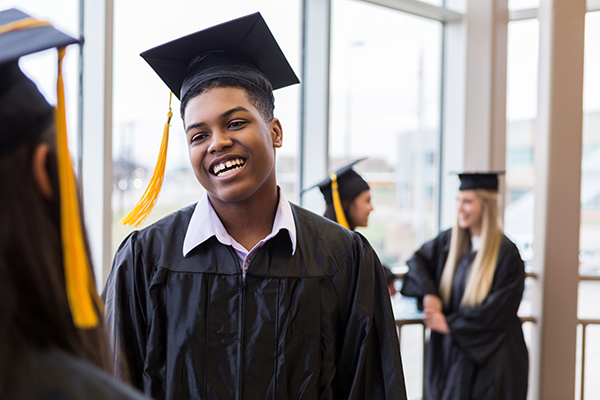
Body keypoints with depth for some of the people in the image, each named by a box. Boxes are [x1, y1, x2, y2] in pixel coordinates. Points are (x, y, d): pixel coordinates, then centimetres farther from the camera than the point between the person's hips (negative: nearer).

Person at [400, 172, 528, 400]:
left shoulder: (506, 254, -13)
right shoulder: (451, 241, 3)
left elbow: (498, 311, -15)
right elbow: (418, 260, 10)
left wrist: (449, 323, -12)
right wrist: (429, 293, -10)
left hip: (488, 358, -5)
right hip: (448, 352, 5)